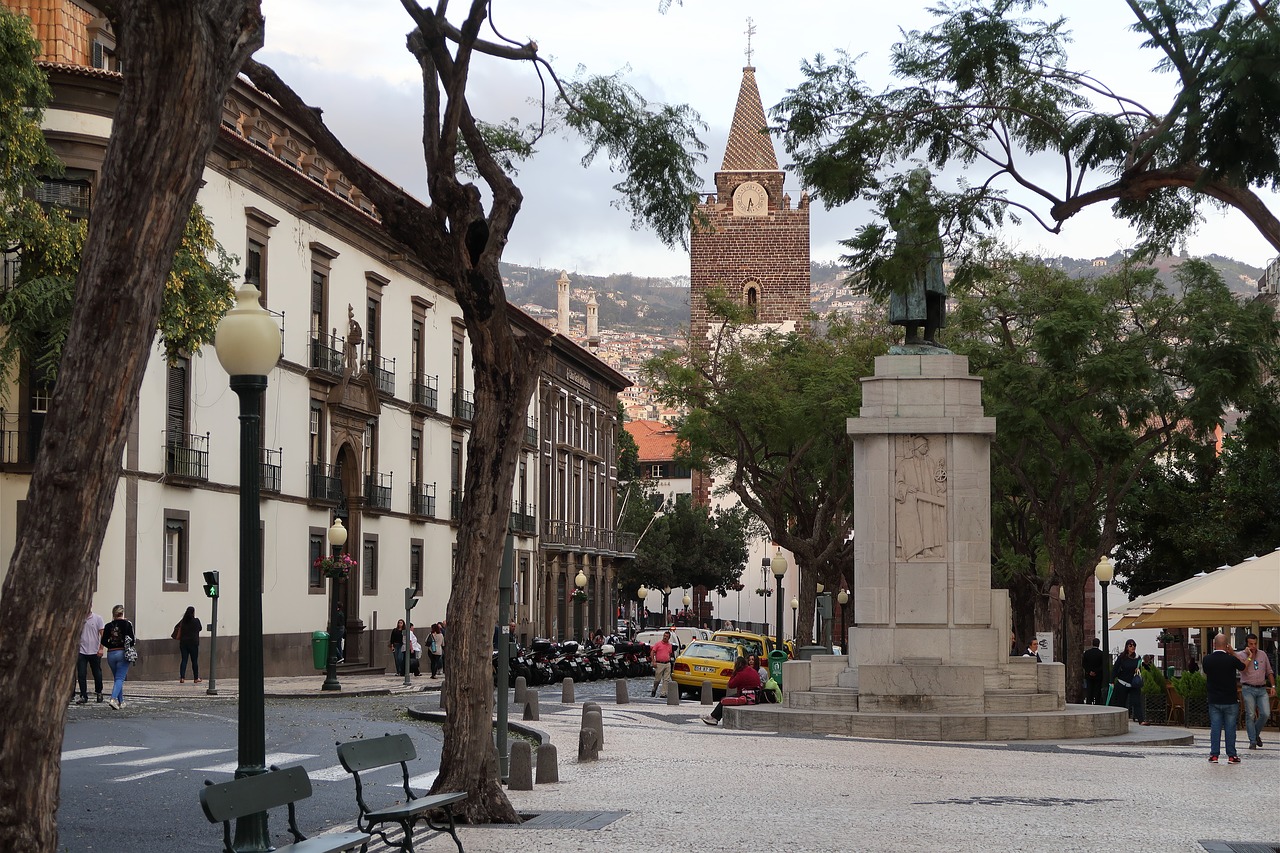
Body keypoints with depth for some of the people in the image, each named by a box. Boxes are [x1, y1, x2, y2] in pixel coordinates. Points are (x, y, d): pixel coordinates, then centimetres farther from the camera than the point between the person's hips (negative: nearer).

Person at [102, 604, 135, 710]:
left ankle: (121, 702, 23)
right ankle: (113, 699, -25)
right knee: (120, 678, -5)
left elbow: (104, 642, 1)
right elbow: (132, 640, -10)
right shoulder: (127, 624, -6)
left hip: (111, 654, 3)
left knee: (117, 678, 17)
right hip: (123, 654, -3)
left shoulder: (108, 626, 1)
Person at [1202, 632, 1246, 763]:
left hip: (1214, 701, 2)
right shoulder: (1231, 659, -14)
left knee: (1215, 727, 7)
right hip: (1230, 701, -2)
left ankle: (1214, 755, 6)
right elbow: (1243, 668, 7)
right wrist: (1232, 653, 10)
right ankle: (1231, 756, 7)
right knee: (1230, 728, 5)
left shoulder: (1207, 659, -4)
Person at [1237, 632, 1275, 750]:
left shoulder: (1263, 655, 12)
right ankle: (1253, 741, 2)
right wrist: (1249, 656, -13)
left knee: (1266, 714, -7)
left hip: (1262, 689, 3)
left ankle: (1256, 733, 17)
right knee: (1250, 716, -4)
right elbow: (1243, 669, -17)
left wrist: (1273, 686, 11)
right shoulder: (1240, 655, 0)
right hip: (1248, 689, -3)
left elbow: (1269, 672, 18)